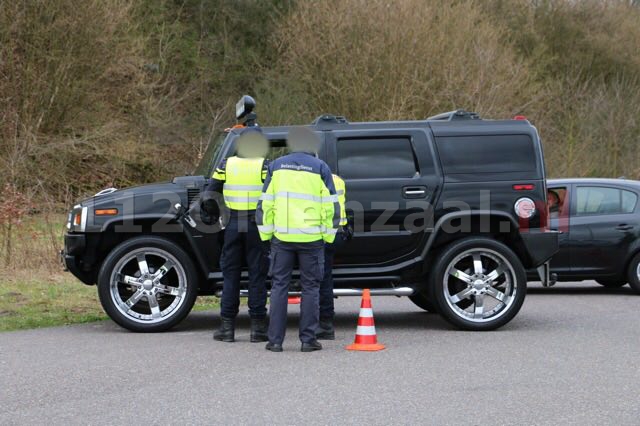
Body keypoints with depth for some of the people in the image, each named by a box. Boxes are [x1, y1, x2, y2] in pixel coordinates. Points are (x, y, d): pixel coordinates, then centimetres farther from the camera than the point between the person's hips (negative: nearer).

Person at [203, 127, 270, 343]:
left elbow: (209, 198, 2)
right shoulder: (264, 166, -4)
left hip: (232, 226, 2)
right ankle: (257, 326, 4)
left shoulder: (226, 165, 3)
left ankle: (227, 325, 7)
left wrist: (218, 215, 16)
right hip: (256, 226, -2)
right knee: (257, 275, 4)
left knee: (230, 274, 8)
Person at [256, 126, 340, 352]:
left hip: (282, 236, 2)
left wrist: (265, 234, 14)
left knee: (279, 286, 7)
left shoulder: (277, 166, 9)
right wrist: (329, 235, 8)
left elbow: (265, 204, 9)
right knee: (310, 288, 5)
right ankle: (308, 339, 4)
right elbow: (331, 206, 0)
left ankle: (275, 340, 4)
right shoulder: (320, 168, 1)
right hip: (311, 238, -2)